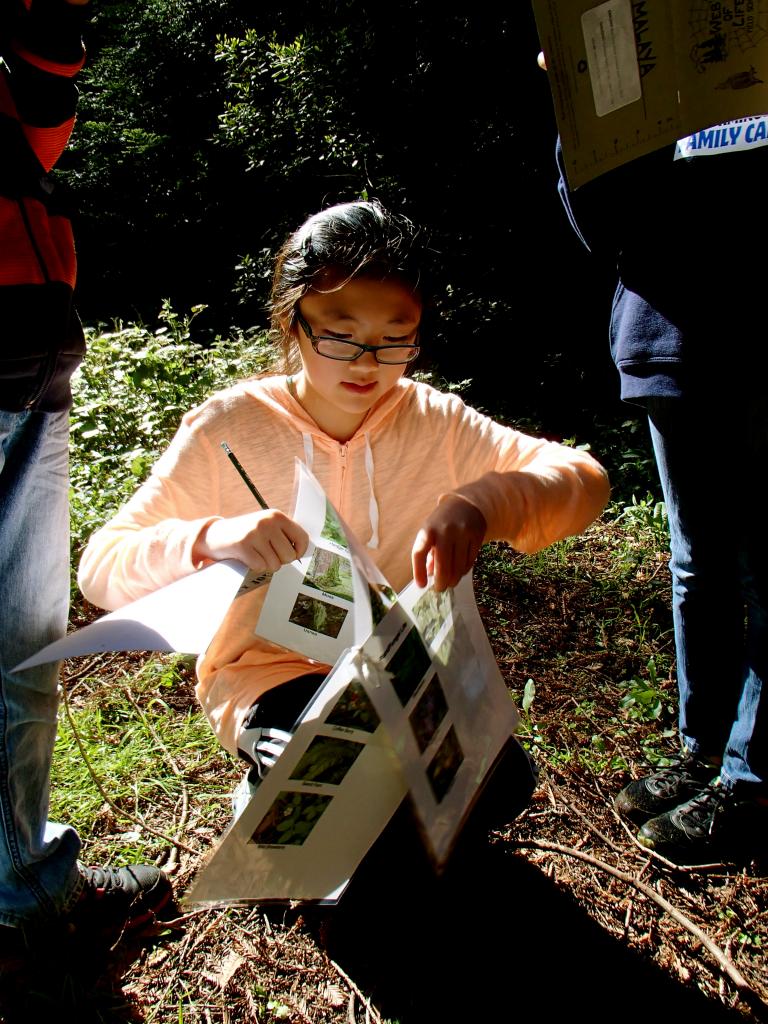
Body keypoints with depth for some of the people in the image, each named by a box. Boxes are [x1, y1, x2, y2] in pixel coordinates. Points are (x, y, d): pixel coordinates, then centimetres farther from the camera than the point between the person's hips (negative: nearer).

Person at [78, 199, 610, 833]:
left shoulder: (435, 420, -4)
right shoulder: (229, 428, -11)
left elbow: (585, 480, -13)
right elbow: (101, 567, -14)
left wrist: (480, 502, -34)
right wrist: (206, 539, -36)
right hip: (269, 675, -2)